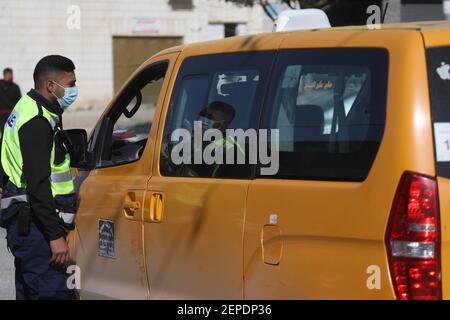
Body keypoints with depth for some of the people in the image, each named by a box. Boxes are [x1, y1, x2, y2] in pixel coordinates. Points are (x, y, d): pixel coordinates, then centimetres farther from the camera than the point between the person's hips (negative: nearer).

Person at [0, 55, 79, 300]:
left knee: (29, 291, 16)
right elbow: (38, 185, -24)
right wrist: (56, 236, -25)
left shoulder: (27, 109, 17)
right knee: (55, 292, -15)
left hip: (23, 222, 11)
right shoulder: (38, 122, -17)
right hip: (34, 225, -11)